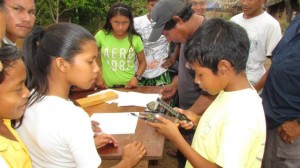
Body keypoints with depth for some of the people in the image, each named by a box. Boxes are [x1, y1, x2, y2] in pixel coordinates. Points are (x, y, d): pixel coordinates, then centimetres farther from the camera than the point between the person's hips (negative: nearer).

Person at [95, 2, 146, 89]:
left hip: (129, 86, 0)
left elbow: (142, 62, 5)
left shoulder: (135, 39, -9)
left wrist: (136, 77, -10)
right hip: (107, 86, 0)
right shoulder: (101, 36, -10)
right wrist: (98, 76, 0)